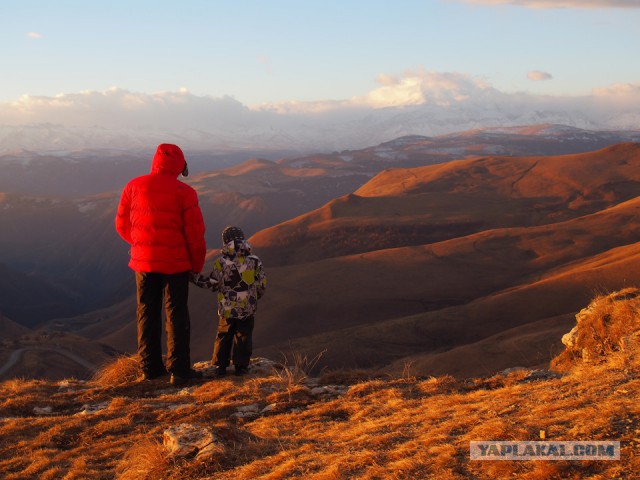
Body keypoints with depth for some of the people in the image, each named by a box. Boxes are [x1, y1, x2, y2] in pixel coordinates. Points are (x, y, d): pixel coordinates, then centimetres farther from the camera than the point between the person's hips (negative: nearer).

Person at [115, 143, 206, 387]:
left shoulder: (134, 186, -1)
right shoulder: (184, 192, -11)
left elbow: (122, 224, 7)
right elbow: (195, 232, -10)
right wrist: (197, 264, 4)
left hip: (143, 261, 3)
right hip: (176, 263, -3)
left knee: (147, 313, 14)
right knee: (176, 314, 5)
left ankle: (150, 366, 18)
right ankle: (178, 369, 4)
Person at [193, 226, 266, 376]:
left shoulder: (221, 263, -9)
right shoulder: (254, 262, -4)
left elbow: (213, 284, -5)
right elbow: (261, 285, 0)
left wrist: (196, 278, 4)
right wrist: (254, 297, 19)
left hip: (227, 309, 0)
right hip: (248, 308, 0)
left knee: (223, 337, 12)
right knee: (243, 337, 8)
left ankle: (220, 365, 13)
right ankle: (241, 366, 7)